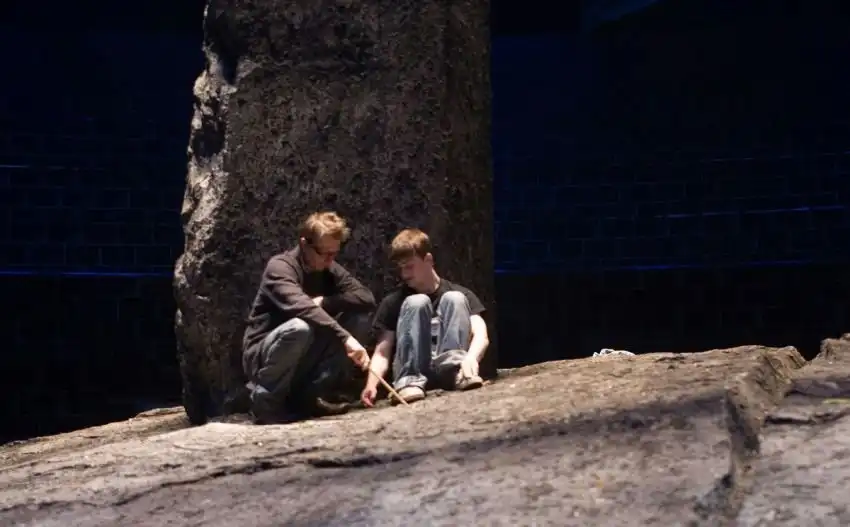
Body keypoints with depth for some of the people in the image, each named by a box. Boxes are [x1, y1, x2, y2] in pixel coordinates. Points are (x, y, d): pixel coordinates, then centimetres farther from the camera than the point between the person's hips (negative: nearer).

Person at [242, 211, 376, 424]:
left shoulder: (331, 271, 3)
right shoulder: (280, 267, -18)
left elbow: (367, 298, -8)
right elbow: (302, 307, -36)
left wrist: (324, 301, -20)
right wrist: (346, 338, -44)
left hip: (303, 357, 7)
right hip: (262, 354, -6)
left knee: (361, 317, -9)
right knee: (300, 327, -38)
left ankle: (307, 394, -6)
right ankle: (266, 400, -14)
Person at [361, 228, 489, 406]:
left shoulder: (461, 294, 9)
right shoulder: (393, 302, 10)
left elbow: (481, 335, -7)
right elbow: (382, 352, 3)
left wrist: (471, 358, -31)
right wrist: (372, 384, -19)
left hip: (447, 372, 0)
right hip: (411, 369, 0)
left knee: (454, 299, -15)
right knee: (416, 303, -19)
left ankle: (455, 369, -35)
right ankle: (410, 380, -34)